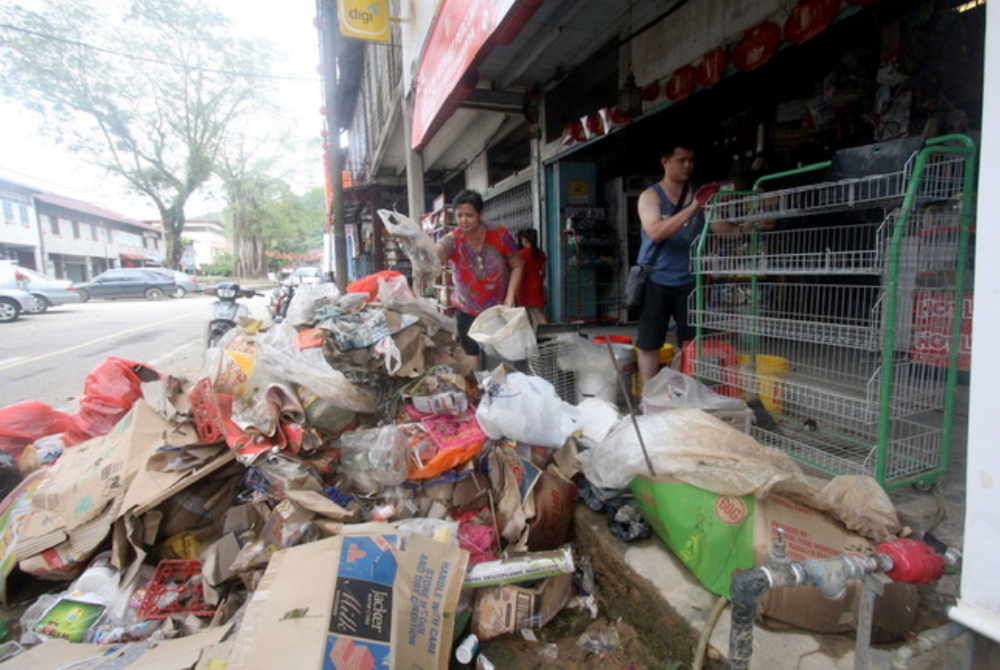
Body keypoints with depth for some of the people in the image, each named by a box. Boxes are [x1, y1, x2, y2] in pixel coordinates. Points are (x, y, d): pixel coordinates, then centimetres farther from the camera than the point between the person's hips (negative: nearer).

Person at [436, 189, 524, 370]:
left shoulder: (499, 235, -15)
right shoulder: (453, 240, -18)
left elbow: (517, 265, -3)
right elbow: (436, 252, -42)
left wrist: (510, 297, -13)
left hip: (499, 309, 0)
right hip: (467, 311, 0)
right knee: (474, 362, 5)